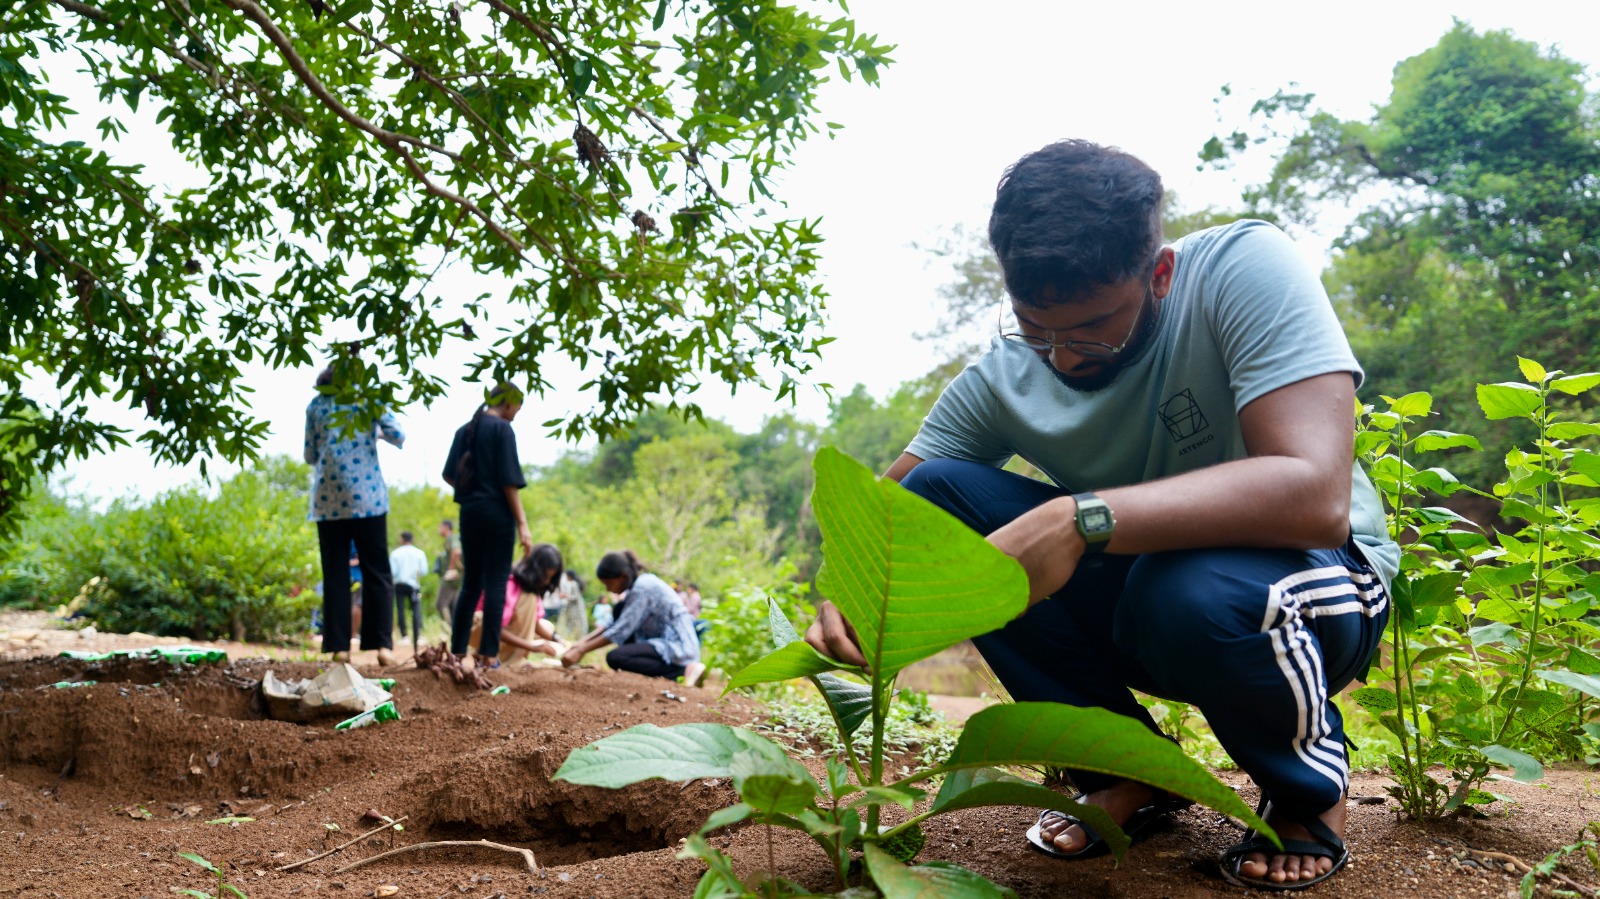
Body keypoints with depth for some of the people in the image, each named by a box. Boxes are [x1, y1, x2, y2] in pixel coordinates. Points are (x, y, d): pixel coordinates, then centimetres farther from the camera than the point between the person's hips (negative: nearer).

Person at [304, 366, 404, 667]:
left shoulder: (316, 405, 9)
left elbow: (310, 456, 10)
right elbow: (398, 436, -2)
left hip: (327, 500, 2)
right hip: (367, 496, -2)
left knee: (335, 575, 5)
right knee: (376, 572, 3)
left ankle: (339, 647, 2)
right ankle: (383, 645, -3)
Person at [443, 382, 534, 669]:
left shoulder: (465, 430, 12)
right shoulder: (502, 429, -8)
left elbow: (449, 475, 14)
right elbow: (509, 480, -13)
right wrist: (522, 524, -13)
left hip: (470, 513, 6)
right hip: (498, 514, -6)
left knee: (471, 583, 12)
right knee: (496, 583, -2)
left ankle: (457, 651, 11)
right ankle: (488, 654, -3)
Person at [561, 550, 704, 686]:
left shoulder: (643, 588, -16)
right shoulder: (640, 583, 11)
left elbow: (620, 631, -18)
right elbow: (614, 623, 15)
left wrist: (582, 651, -14)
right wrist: (583, 641, 5)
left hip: (678, 648, -10)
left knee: (614, 657, -20)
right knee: (621, 610, 10)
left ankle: (682, 671, -17)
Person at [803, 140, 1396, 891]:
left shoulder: (1242, 269, -24)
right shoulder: (1003, 377, -11)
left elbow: (1316, 496, -36)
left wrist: (1082, 520, -45)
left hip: (1316, 580, -4)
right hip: (1134, 592, 5)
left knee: (1193, 588, -40)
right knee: (935, 491, -15)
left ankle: (1312, 791, -3)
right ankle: (1128, 773, -3)